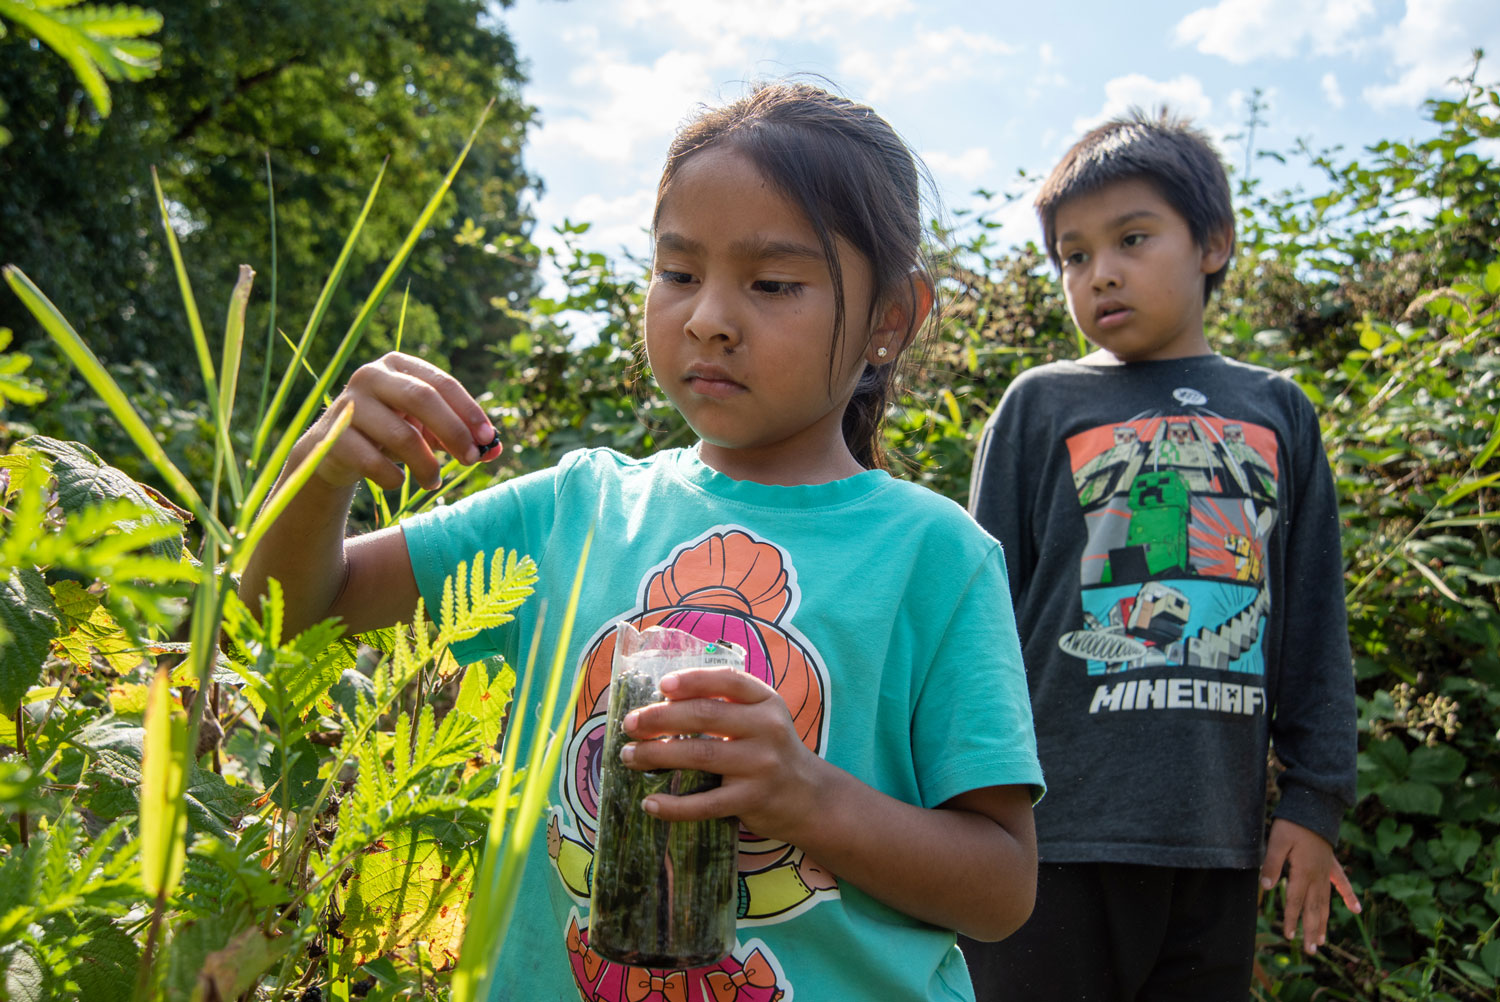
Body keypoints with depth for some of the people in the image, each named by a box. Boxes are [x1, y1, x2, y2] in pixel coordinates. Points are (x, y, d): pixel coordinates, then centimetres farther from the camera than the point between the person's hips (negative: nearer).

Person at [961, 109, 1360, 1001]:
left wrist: (1316, 799, 7)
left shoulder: (1279, 413, 10)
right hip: (1058, 834, -2)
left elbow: (1316, 621, 12)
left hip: (1218, 835, 3)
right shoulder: (1041, 407, 2)